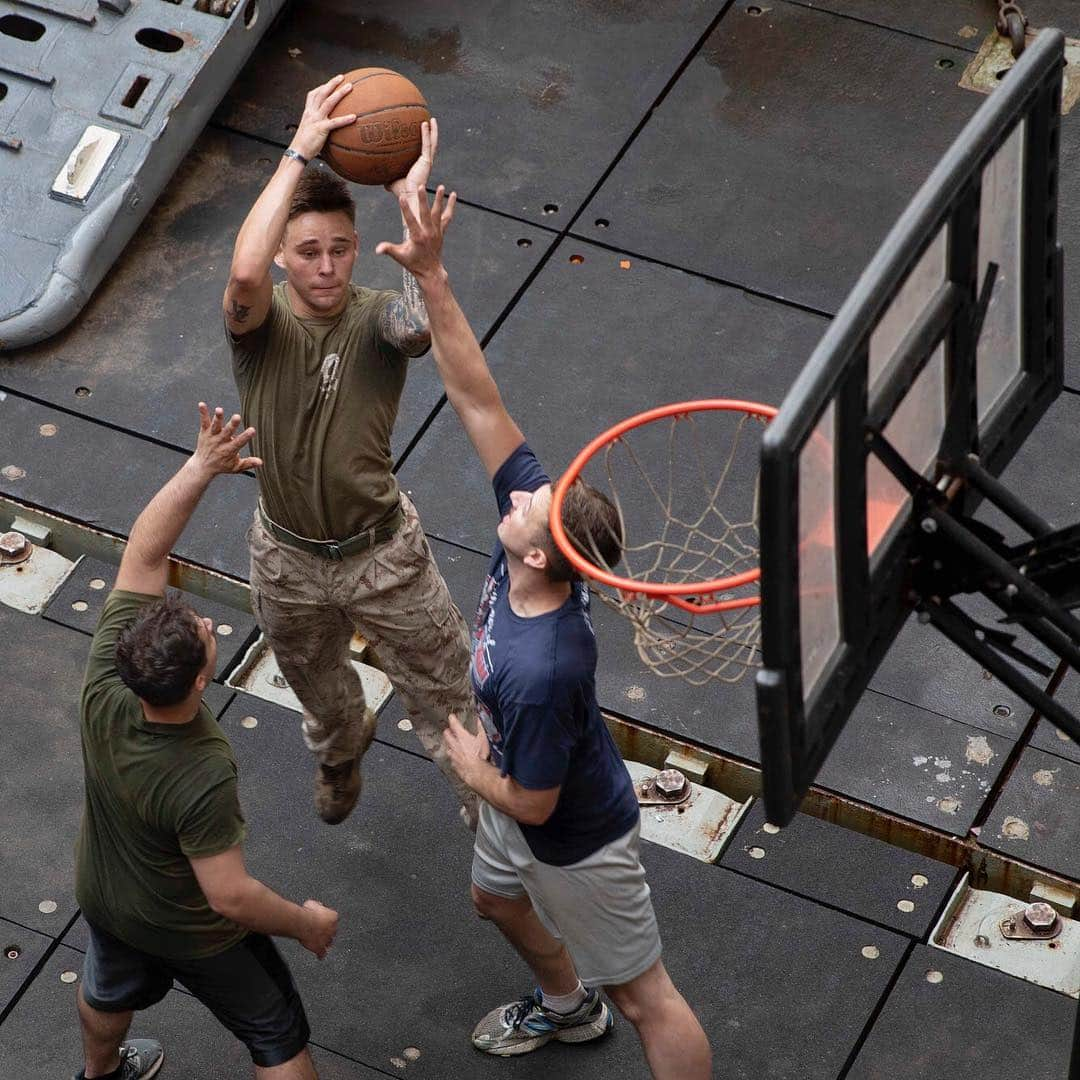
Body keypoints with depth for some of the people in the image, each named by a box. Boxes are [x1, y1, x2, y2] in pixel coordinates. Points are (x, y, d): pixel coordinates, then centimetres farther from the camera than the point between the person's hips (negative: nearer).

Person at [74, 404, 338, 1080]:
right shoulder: (202, 779, -44)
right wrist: (305, 922, -18)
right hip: (189, 932, -6)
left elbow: (143, 555, -27)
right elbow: (229, 896, -35)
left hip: (101, 896, 6)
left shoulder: (104, 681, -31)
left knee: (110, 990, 37)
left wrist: (202, 468, -33)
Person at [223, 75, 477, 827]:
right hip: (289, 560, 2)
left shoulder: (376, 321, -20)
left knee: (450, 699, 7)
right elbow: (244, 273, -46)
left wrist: (412, 200, -46)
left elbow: (425, 319, -46)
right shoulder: (261, 323, -20)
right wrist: (300, 152, -46)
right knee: (319, 688, 32)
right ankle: (341, 754, 66)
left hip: (383, 553, -2)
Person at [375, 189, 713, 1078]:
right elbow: (479, 401, -24)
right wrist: (432, 278, -33)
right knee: (498, 900, 36)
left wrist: (472, 767, -10)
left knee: (643, 994, 9)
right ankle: (567, 1006, 64)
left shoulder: (540, 672, -44)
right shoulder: (532, 517, -25)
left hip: (575, 838, -9)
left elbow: (532, 802, -31)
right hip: (525, 819, 9)